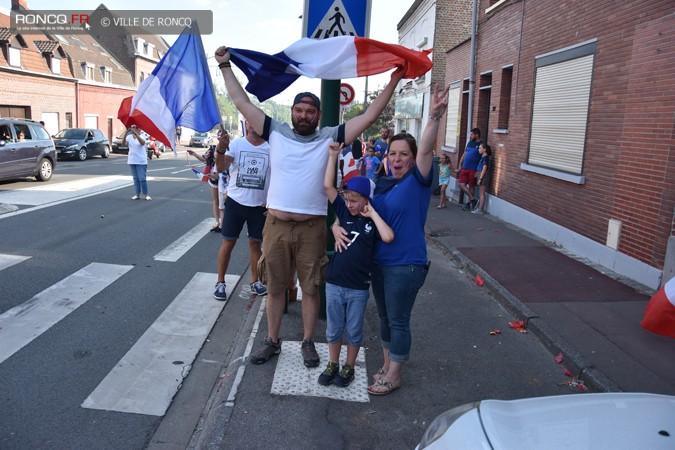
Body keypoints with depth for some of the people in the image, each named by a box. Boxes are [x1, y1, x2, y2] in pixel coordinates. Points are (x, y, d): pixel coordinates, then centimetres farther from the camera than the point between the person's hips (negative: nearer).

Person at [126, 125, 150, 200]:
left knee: (142, 179, -4)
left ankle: (145, 195, 4)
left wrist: (135, 133, -40)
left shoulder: (142, 137, -7)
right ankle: (137, 194, 14)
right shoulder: (129, 137, 3)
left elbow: (142, 142, -30)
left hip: (141, 162, -4)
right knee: (135, 178, 9)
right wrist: (126, 132, -30)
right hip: (132, 161, 4)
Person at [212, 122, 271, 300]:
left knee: (255, 243, 12)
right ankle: (220, 282, 16)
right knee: (228, 242, 5)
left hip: (259, 205, 1)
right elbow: (221, 168, -20)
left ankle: (255, 282, 26)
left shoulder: (271, 149, -3)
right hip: (236, 202, -1)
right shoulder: (236, 144, -7)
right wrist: (220, 149, -40)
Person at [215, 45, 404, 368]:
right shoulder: (276, 132, 4)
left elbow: (368, 117, 1)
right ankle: (272, 341, 30)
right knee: (275, 287, 14)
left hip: (312, 228, -1)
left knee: (311, 288, 10)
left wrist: (392, 83, -2)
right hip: (276, 224, 1)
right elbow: (243, 103, 6)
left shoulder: (330, 137, 1)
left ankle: (308, 343, 29)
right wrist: (225, 66, 8)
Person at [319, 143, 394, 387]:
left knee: (354, 331, 14)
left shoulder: (372, 220, -7)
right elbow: (328, 186, -4)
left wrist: (373, 213, -18)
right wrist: (333, 155, -7)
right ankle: (333, 365, 35)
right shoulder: (344, 212, 2)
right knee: (333, 329, 17)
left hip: (358, 287, -3)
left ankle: (349, 367, 32)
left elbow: (388, 237, -28)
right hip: (334, 283, 3)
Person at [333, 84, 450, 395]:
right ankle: (387, 366, 38)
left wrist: (435, 117, -41)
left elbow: (426, 150, -26)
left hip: (406, 265, -7)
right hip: (379, 262, 7)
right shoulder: (381, 185, 6)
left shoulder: (417, 182, -10)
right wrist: (338, 226, -7)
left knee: (398, 321, 4)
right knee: (384, 317, 19)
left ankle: (394, 377, 22)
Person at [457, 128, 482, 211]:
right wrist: (460, 164, 12)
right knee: (461, 184, 0)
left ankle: (468, 203, 16)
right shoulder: (469, 143, 13)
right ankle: (473, 199, 9)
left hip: (473, 169, -7)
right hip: (465, 168, 7)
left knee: (471, 186, 3)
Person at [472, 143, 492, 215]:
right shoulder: (483, 157, 13)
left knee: (482, 193, -5)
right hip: (481, 176, 9)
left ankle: (481, 210, -1)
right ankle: (480, 208, 20)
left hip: (483, 176, -9)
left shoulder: (485, 157, -14)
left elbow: (484, 168, -19)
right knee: (481, 193, 13)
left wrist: (480, 178, -19)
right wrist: (479, 177, 15)